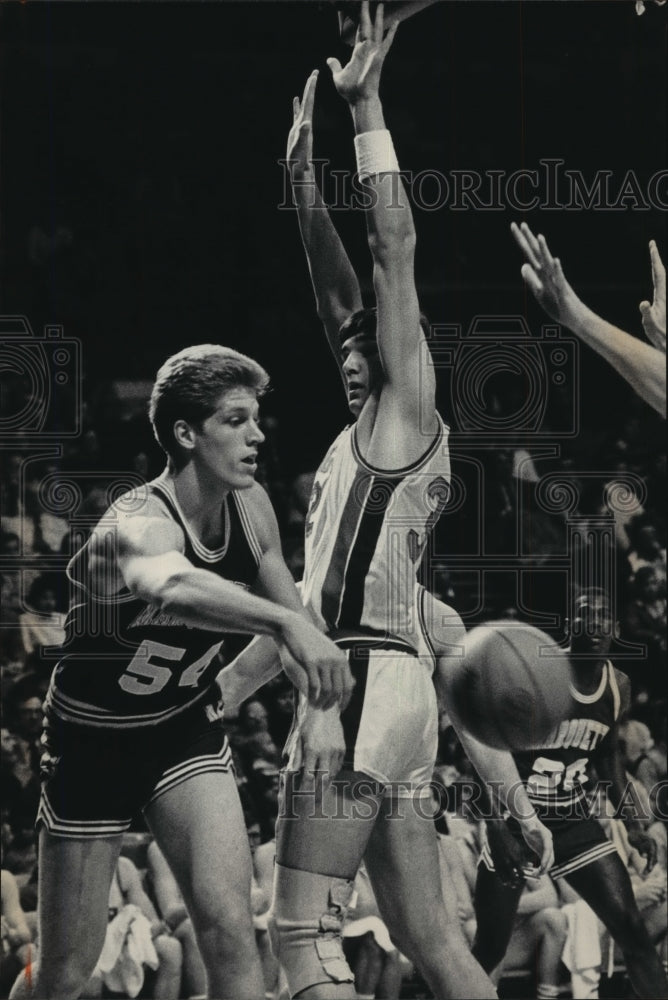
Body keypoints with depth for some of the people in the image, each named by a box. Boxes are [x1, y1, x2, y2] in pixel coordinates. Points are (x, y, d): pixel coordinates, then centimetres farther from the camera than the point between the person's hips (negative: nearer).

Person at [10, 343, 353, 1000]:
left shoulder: (251, 507, -10)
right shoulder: (136, 526, -32)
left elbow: (284, 606, 10)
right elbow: (173, 588, -58)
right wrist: (285, 623, -73)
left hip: (186, 729, 5)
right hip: (94, 741, -5)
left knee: (228, 928, -16)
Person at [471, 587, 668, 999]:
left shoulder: (618, 687, 1)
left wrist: (633, 824, 9)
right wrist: (499, 831, -24)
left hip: (576, 825, 4)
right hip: (518, 822, -4)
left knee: (633, 930, -7)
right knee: (490, 949, 0)